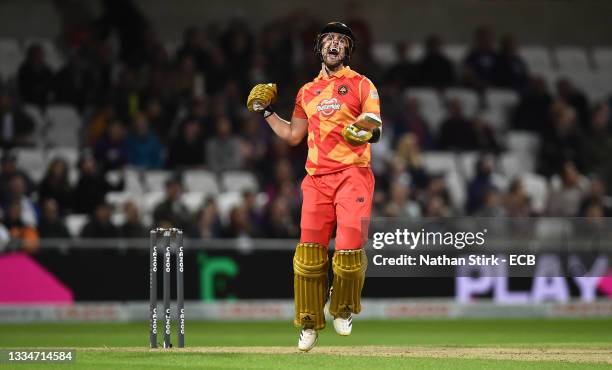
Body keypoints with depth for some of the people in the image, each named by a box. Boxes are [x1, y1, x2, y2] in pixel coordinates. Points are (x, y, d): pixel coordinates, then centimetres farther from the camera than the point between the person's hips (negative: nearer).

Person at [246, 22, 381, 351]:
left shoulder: (361, 85, 6)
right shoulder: (307, 91, 20)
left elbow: (376, 130, 0)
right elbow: (293, 135, 26)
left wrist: (368, 131, -21)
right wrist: (266, 112, 22)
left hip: (353, 174, -4)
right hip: (317, 178, 4)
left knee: (349, 248, -15)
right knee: (309, 251, -4)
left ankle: (343, 310, 9)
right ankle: (310, 324, 7)